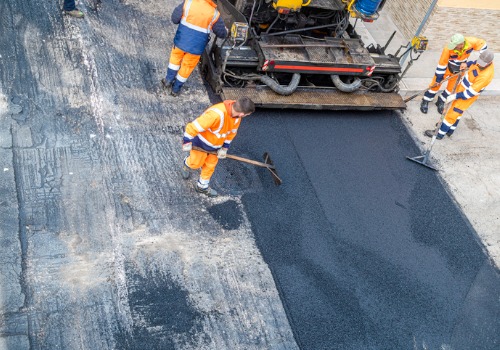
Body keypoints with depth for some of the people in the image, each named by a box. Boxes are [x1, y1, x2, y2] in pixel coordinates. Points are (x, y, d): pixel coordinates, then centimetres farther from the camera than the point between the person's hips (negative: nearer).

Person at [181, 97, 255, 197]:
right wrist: (187, 143, -24)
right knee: (196, 163, 13)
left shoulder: (237, 116, -18)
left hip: (216, 145, 6)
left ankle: (202, 186, 40)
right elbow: (193, 127, -35)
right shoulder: (216, 114, -44)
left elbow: (231, 132, 1)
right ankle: (187, 164, 49)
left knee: (210, 166, 17)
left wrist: (224, 148, 4)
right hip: (202, 142, -6)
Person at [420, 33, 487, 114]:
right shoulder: (448, 49, -38)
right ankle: (425, 101, 24)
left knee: (451, 87, 13)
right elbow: (441, 64, -26)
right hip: (447, 66, -3)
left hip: (459, 68, 3)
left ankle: (441, 102, 34)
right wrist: (438, 79, -17)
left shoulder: (471, 42, -34)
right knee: (436, 84, 5)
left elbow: (483, 45, -14)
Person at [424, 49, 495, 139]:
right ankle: (450, 130, 39)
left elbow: (471, 92, -31)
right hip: (463, 87, 9)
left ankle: (440, 134, 11)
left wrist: (455, 96, -26)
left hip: (468, 96, -9)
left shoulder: (486, 76, -37)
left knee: (453, 113, -1)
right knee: (457, 111, 22)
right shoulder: (485, 61, -13)